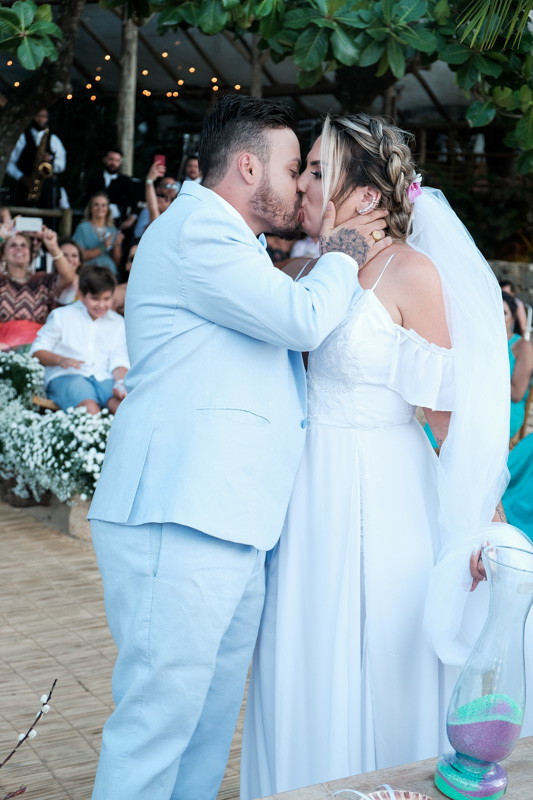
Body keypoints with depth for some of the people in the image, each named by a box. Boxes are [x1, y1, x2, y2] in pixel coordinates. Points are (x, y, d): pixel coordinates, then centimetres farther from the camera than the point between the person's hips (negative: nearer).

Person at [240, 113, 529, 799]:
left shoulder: (409, 270, -11)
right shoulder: (311, 267, 7)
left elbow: (449, 406, -10)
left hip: (378, 496, -6)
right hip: (309, 491, 6)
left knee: (371, 682, 8)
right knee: (302, 682, 16)